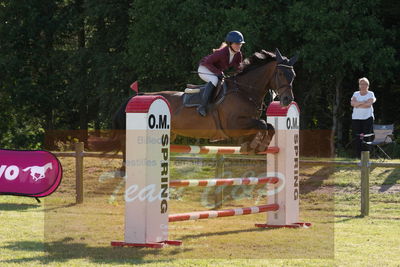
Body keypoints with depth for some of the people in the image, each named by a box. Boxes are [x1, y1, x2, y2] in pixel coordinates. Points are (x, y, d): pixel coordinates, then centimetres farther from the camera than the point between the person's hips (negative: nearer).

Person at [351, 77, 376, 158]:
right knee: (357, 138, -4)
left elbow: (369, 104, -12)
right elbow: (352, 103, -3)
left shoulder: (370, 94, 6)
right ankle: (358, 156, -2)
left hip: (367, 118, -3)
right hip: (356, 118, 3)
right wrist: (363, 102, -10)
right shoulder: (356, 94, 15)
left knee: (366, 138, -8)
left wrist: (358, 104, -5)